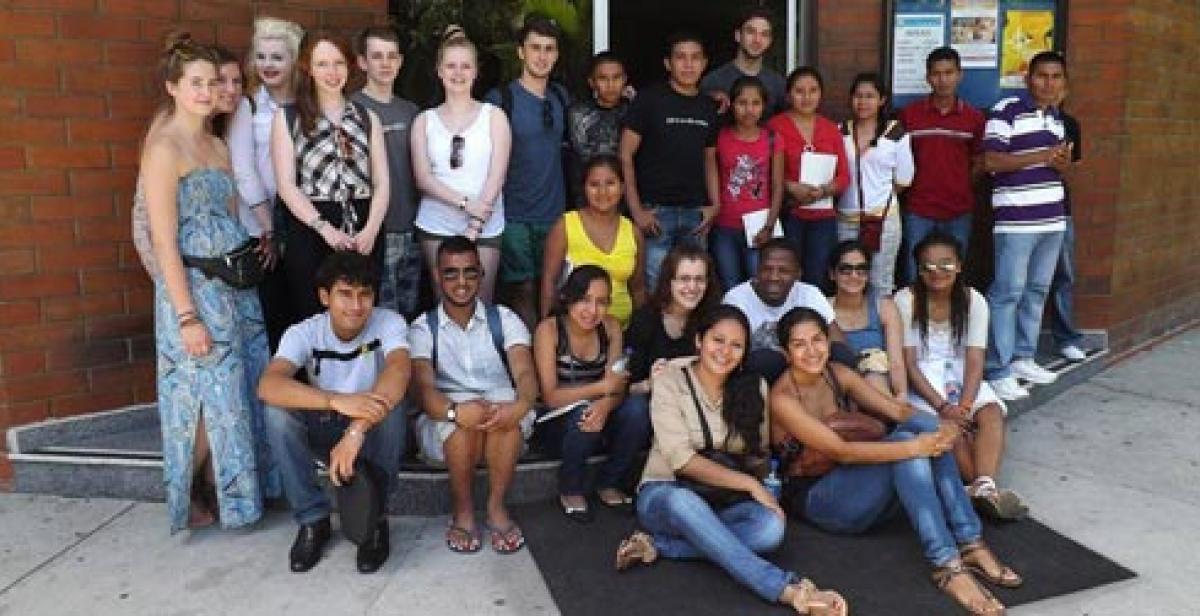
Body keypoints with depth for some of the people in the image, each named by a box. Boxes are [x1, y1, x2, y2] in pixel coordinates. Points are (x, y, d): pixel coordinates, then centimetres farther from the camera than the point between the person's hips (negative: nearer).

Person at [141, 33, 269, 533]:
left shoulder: (218, 146, 13)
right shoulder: (164, 149, -10)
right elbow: (164, 241, -15)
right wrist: (187, 316, -18)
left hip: (235, 286, 7)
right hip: (194, 287, -7)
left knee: (234, 396, 12)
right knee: (208, 398, 2)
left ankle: (220, 490, 29)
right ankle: (189, 498, 23)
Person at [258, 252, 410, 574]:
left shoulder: (389, 323, -18)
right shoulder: (303, 333, -16)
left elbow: (398, 372, -39)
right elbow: (268, 385, -35)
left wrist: (357, 431, -54)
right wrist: (338, 401, -53)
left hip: (375, 429, -1)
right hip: (323, 428, 1)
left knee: (391, 403, -34)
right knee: (276, 411, -26)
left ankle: (373, 518, -17)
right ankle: (313, 519, -13)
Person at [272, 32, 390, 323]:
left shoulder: (367, 117, 14)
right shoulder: (287, 118, 6)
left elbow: (382, 183, 7)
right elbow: (286, 185, -3)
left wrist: (370, 230, -8)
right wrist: (326, 228, -14)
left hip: (363, 235, 2)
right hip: (311, 232, -2)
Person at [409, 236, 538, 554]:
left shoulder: (504, 319, 3)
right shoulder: (423, 327, 0)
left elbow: (525, 373, -13)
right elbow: (423, 387, -16)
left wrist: (520, 405, -38)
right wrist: (455, 410, -40)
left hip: (503, 419, 1)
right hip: (445, 425, 0)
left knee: (510, 410, -34)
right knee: (464, 420, -35)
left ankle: (496, 507, -16)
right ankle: (463, 511, -12)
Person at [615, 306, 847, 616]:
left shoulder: (753, 386, 3)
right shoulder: (671, 380, -8)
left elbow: (759, 452, 8)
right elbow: (681, 459, -16)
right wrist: (749, 483, -20)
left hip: (726, 501, 4)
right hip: (666, 493, -3)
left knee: (770, 527, -30)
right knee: (683, 502, -40)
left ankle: (658, 545, -22)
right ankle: (788, 590, -43)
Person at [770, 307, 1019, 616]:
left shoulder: (838, 374, 3)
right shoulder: (782, 398, -18)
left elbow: (897, 409, -4)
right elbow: (840, 451, -26)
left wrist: (942, 427, -24)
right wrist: (913, 447, -32)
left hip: (858, 487, 7)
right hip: (814, 497, -7)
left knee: (922, 426, -19)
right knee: (907, 441, -28)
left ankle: (971, 544, -20)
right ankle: (947, 565, -31)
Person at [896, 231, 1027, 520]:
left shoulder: (973, 301, -2)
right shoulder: (905, 301, -10)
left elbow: (975, 361, -8)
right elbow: (909, 363, -11)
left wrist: (965, 404, -25)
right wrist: (942, 406, -21)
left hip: (962, 379, 3)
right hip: (922, 384, -3)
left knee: (992, 413, -27)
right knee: (952, 427, -30)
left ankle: (984, 487, -41)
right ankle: (985, 487, -29)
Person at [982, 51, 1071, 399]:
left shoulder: (1058, 117, 16)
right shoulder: (1006, 111, -8)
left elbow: (1061, 165, 22)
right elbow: (991, 161, -15)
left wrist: (1062, 161, -2)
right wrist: (1042, 155, -17)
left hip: (1052, 218, 8)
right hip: (1016, 220, -8)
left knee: (1037, 291, 12)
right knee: (1008, 292, -6)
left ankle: (1022, 358, 23)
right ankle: (999, 371, -1)